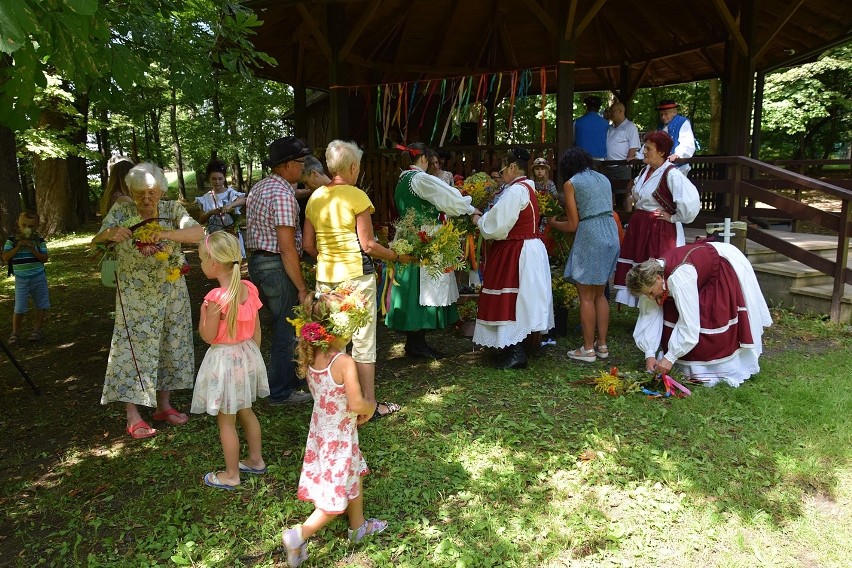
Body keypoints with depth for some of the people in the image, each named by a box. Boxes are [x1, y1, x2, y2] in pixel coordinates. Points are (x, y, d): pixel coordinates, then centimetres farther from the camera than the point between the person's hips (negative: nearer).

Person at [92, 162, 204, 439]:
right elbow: (95, 242, -8)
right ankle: (133, 417, 8)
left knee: (170, 348, 10)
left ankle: (163, 405, 26)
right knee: (135, 351, 0)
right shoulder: (121, 212, -3)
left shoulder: (172, 210, -2)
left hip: (172, 294, 2)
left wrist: (166, 234, -35)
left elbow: (199, 232, -18)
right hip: (136, 298, -2)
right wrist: (110, 234, -31)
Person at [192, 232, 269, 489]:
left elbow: (208, 336, -16)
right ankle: (256, 460, 37)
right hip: (248, 354, 7)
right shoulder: (249, 289, -4)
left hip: (224, 360, -7)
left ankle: (231, 475, 22)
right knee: (246, 412, 24)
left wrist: (204, 311, -6)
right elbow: (256, 330, 5)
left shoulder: (216, 298, -25)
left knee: (226, 421, 9)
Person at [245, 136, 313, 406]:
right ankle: (281, 392, 12)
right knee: (287, 330, 2)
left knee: (280, 324, 22)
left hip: (256, 261, 10)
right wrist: (302, 287, -18)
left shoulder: (259, 187, 12)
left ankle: (285, 376, 36)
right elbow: (287, 248, -22)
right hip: (276, 266, -10)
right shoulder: (283, 195, -19)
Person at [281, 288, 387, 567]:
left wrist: (358, 409, 4)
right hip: (339, 437, -8)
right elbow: (357, 403, -31)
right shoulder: (344, 362, -29)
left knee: (354, 477, 27)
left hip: (320, 430, 8)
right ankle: (299, 534, 6)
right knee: (337, 497, 10)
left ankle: (358, 525, 44)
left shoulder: (311, 356, -7)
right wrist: (370, 406, -9)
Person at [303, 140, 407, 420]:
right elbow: (368, 245, -12)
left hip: (325, 276, 6)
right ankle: (370, 404, 12)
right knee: (363, 340, 3)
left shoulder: (315, 198, 7)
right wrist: (397, 256, 0)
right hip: (356, 274, -6)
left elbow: (308, 245, 10)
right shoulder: (356, 196, -10)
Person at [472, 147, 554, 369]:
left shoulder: (515, 191, -18)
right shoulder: (527, 188, 14)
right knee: (519, 300, 15)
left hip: (516, 253, -10)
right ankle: (516, 349, 25)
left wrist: (480, 221, -2)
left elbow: (499, 226, -19)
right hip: (529, 248, 10)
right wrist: (486, 218, 11)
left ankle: (516, 353, -1)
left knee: (510, 300, -5)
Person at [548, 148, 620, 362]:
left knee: (586, 296, 2)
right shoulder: (603, 178, 16)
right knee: (600, 293, 16)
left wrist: (553, 223, 14)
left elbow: (573, 225, -5)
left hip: (589, 238, -7)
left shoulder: (571, 184, -2)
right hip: (611, 235, 7)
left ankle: (588, 349, 7)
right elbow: (607, 210, 17)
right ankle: (602, 345, 20)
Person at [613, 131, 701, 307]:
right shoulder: (645, 171, 8)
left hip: (661, 230, -8)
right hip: (639, 227, 8)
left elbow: (691, 200, -29)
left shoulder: (671, 174, -17)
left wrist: (674, 217, -18)